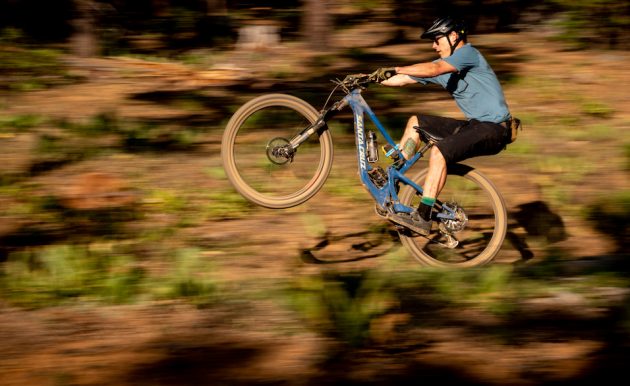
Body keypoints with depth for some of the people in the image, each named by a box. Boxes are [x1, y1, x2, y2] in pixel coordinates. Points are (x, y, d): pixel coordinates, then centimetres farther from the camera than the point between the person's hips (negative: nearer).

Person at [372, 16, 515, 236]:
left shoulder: (467, 53, -13)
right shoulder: (443, 64, 14)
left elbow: (433, 69, -29)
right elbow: (406, 79, 12)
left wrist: (395, 69, -31)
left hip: (494, 129, -10)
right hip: (474, 125, 10)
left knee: (438, 152, -28)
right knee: (416, 122, 12)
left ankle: (423, 218, -27)